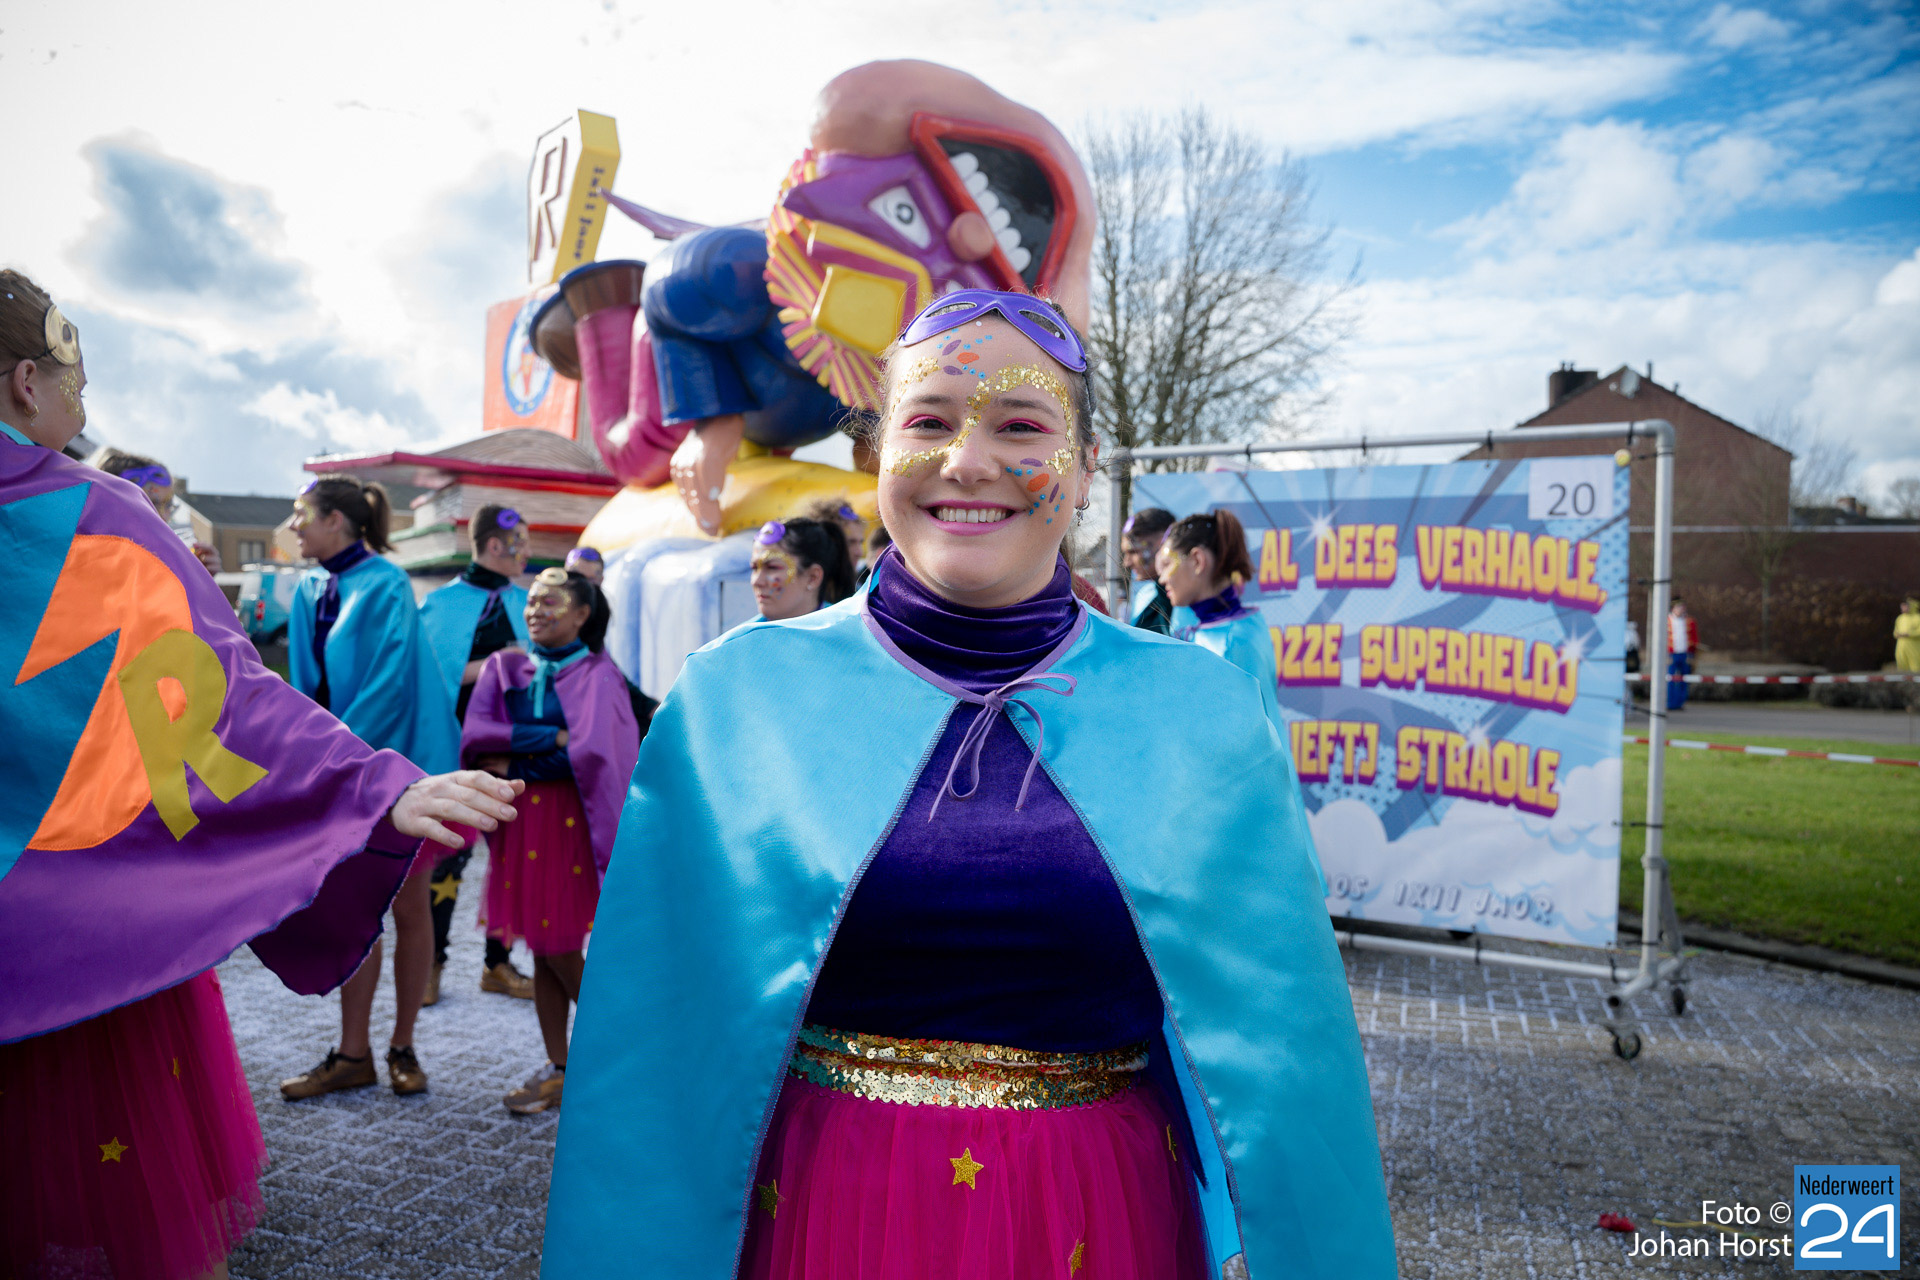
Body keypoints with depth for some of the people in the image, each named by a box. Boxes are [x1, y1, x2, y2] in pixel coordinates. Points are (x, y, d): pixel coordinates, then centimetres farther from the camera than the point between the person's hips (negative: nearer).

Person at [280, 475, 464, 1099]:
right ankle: (352, 1054, 18)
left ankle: (402, 1049, 18)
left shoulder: (385, 585, -12)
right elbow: (305, 685, 12)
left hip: (399, 762, -6)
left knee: (408, 908, 5)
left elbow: (390, 682, -18)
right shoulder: (310, 591, 8)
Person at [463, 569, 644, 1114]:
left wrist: (516, 756, -9)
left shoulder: (597, 674, -3)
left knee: (560, 947, -3)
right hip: (519, 820, 5)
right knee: (542, 948, 8)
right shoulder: (504, 668, 10)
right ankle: (559, 1069, 20)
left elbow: (592, 752, -16)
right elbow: (474, 734, -4)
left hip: (571, 820, -4)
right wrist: (555, 738, -13)